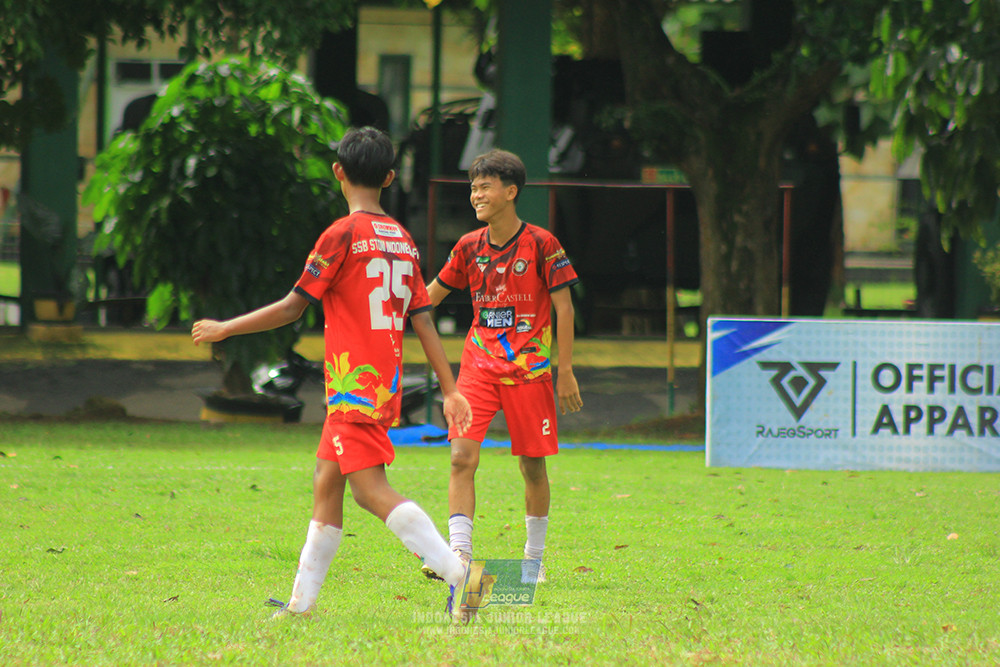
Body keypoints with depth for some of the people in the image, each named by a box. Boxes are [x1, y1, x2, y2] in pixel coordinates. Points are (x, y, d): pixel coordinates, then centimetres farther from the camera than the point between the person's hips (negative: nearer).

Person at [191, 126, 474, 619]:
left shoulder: (342, 235, -10)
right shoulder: (403, 240, 11)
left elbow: (292, 307, -8)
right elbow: (423, 320, 10)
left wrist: (224, 329, 3)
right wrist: (450, 389, 10)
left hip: (353, 384, -8)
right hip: (385, 384, 8)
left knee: (370, 487, -14)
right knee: (326, 481, 14)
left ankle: (459, 572, -26)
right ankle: (301, 601, 17)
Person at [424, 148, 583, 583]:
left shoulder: (541, 245, -7)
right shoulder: (470, 247, 5)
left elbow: (564, 308, -3)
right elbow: (430, 295, 17)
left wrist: (565, 372, -6)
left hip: (529, 368, -3)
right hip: (479, 364, 3)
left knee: (532, 464, 4)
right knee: (463, 456, -13)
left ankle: (535, 559, 20)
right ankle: (459, 555, -17)